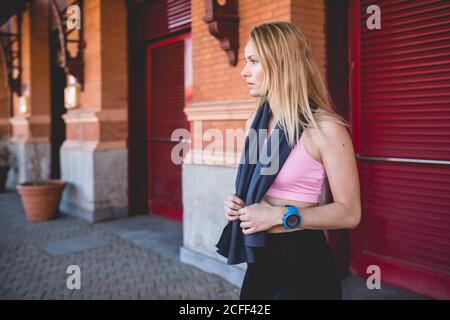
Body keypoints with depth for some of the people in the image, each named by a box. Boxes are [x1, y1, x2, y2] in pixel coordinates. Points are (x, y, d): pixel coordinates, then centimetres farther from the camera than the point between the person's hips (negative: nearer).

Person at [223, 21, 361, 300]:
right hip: (260, 257, 7)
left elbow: (349, 213, -15)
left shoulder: (324, 127, -16)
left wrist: (280, 216, -21)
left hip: (303, 259, -6)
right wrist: (239, 203, -1)